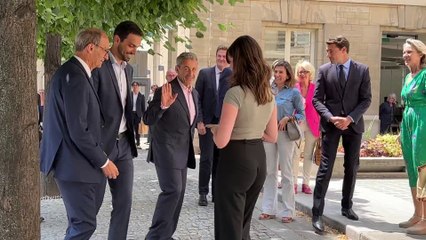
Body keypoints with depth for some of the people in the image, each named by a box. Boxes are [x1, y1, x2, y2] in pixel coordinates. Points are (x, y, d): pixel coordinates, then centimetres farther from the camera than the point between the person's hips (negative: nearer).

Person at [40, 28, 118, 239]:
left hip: (77, 162, 10)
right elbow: (77, 130, -23)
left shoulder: (74, 72, 13)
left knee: (82, 221, 17)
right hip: (74, 164, -10)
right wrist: (103, 161, -13)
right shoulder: (74, 76, -19)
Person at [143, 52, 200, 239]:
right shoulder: (165, 91, -14)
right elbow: (147, 119, -18)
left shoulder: (194, 93, 11)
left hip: (183, 151, 8)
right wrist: (163, 105, -32)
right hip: (167, 149, -8)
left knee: (178, 192, 11)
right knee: (172, 190, -16)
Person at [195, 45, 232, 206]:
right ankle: (203, 193, 10)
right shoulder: (204, 73, 3)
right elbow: (197, 99, 0)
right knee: (206, 159, 0)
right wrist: (199, 121, -6)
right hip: (207, 123, -1)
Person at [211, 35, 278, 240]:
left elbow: (221, 141, -20)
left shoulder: (235, 93, -18)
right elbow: (272, 136, 13)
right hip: (258, 160, 8)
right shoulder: (269, 94, 6)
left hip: (236, 160, -8)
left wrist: (214, 130, 0)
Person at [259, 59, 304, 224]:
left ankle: (288, 211, 10)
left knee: (286, 173, 2)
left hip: (285, 134, -4)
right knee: (269, 172, 9)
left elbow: (302, 114, -2)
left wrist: (288, 118, -17)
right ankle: (268, 209, 17)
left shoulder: (294, 92, -3)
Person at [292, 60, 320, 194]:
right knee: (295, 154, -2)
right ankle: (294, 183, 7)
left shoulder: (315, 89, 1)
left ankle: (306, 183, 14)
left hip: (311, 124, 1)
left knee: (308, 155, 6)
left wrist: (320, 127, -2)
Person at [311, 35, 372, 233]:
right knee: (325, 168, -6)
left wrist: (350, 118, -14)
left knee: (352, 167, 10)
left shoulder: (362, 70, 1)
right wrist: (331, 118, -15)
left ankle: (347, 207, 26)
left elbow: (366, 99, -1)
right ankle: (317, 214, -3)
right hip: (330, 124, -1)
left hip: (353, 124, 2)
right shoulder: (324, 70, 1)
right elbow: (316, 99, 0)